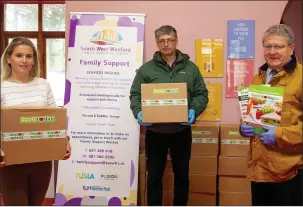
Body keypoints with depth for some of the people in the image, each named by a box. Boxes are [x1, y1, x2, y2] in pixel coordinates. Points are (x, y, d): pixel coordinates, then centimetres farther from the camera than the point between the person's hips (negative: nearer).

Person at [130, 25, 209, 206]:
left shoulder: (190, 68, 6)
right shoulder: (146, 69, 2)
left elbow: (202, 94, 4)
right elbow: (135, 95, 0)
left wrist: (194, 110, -15)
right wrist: (138, 112, -20)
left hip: (182, 132, 2)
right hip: (155, 132, -1)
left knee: (182, 175, 14)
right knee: (154, 176, 9)